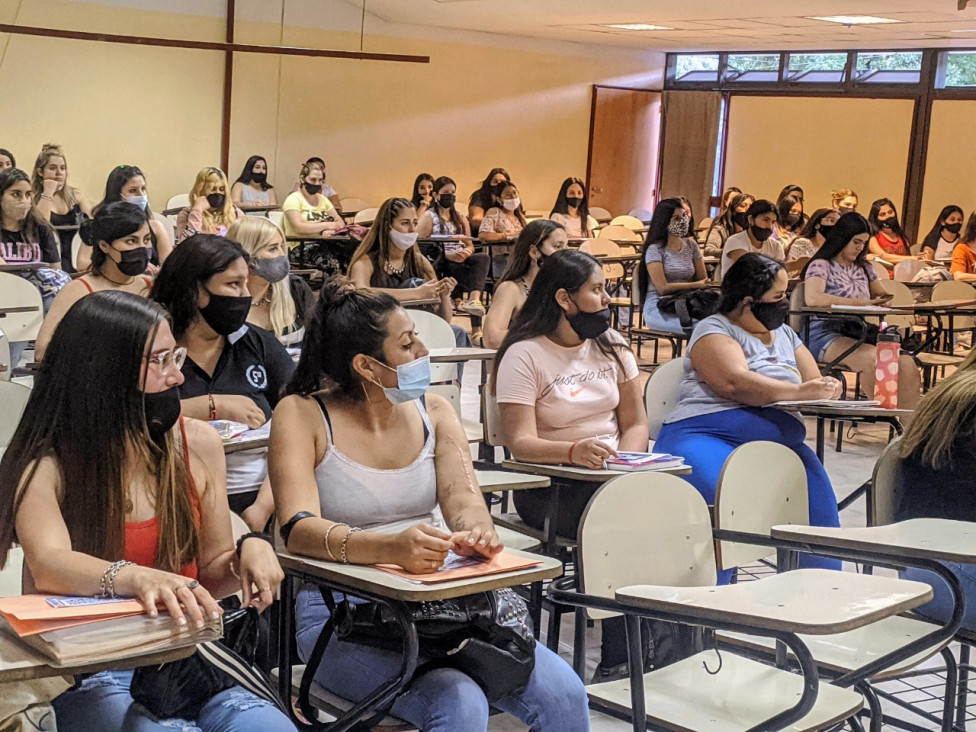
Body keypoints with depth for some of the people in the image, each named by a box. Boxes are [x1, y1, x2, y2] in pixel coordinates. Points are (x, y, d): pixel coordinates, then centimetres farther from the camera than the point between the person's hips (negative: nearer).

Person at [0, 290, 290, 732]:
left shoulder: (197, 444, 5)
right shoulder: (47, 465, -8)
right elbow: (49, 566, -26)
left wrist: (248, 551, -10)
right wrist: (138, 579, -45)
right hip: (86, 675, -4)